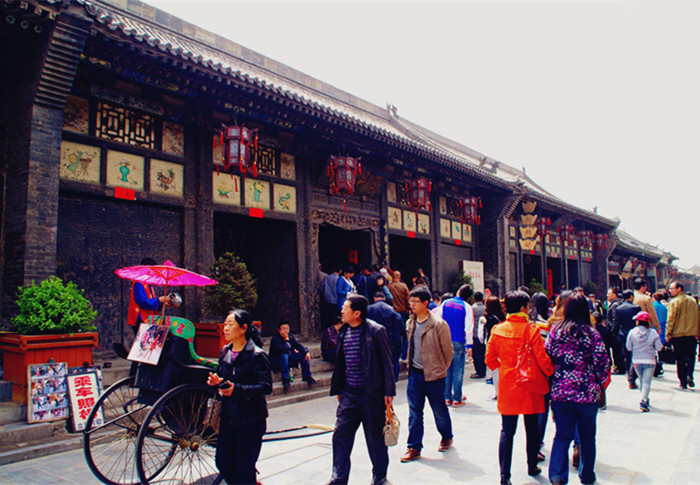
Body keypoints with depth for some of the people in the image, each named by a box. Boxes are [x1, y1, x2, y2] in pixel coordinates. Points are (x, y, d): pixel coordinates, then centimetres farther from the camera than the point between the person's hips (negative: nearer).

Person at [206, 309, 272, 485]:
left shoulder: (257, 355, -14)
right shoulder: (225, 352, 7)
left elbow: (266, 387, -19)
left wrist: (237, 389, -28)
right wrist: (217, 381, -4)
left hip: (251, 420, -7)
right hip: (228, 417, 7)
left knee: (244, 468, -1)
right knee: (223, 462, 13)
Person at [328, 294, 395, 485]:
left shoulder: (376, 331, -13)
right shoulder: (344, 332, 6)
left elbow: (386, 363, -10)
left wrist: (389, 391, -12)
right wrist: (337, 389, 17)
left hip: (371, 394, -5)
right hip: (349, 394, 6)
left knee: (375, 437, 10)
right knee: (340, 435, 5)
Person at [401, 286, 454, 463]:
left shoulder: (439, 324, -14)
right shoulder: (410, 324, 4)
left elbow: (448, 350, -5)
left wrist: (441, 370, 1)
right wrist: (412, 365, 14)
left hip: (433, 375, -4)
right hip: (414, 374, 4)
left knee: (440, 410, 13)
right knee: (414, 412, 5)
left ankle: (446, 437, 38)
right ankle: (414, 447, 14)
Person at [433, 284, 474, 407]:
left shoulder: (445, 303, 5)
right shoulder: (466, 307, -4)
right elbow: (469, 327, -6)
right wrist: (468, 344, -1)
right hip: (458, 342, -3)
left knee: (446, 369, 10)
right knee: (458, 370, 4)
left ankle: (447, 397, 14)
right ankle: (457, 399, 7)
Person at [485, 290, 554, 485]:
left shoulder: (497, 330, -4)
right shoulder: (531, 330, -15)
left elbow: (490, 358, 2)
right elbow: (542, 360, -12)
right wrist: (551, 374, 7)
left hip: (507, 386, 2)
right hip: (529, 386, -2)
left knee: (507, 432, 7)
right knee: (531, 429, 18)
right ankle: (532, 467, 33)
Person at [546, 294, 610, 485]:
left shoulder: (555, 331, -3)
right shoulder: (592, 334, -8)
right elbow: (602, 364, -7)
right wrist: (600, 384, 10)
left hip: (560, 392, 1)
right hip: (587, 394, -1)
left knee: (562, 435, 9)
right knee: (587, 437, 16)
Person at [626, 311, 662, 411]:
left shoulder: (632, 332, -7)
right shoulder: (653, 333, -9)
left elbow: (628, 347, -1)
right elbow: (659, 347, -4)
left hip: (636, 361, 2)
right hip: (649, 361, -2)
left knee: (641, 380, 20)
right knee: (646, 382, -2)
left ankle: (645, 399, 31)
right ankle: (643, 401, -17)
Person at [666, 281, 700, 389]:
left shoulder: (674, 302, -9)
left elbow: (671, 320, -11)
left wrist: (668, 334, -5)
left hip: (677, 335, -3)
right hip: (691, 334, 4)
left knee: (680, 360, 5)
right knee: (690, 356, 15)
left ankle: (683, 382, 6)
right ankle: (689, 375, -8)